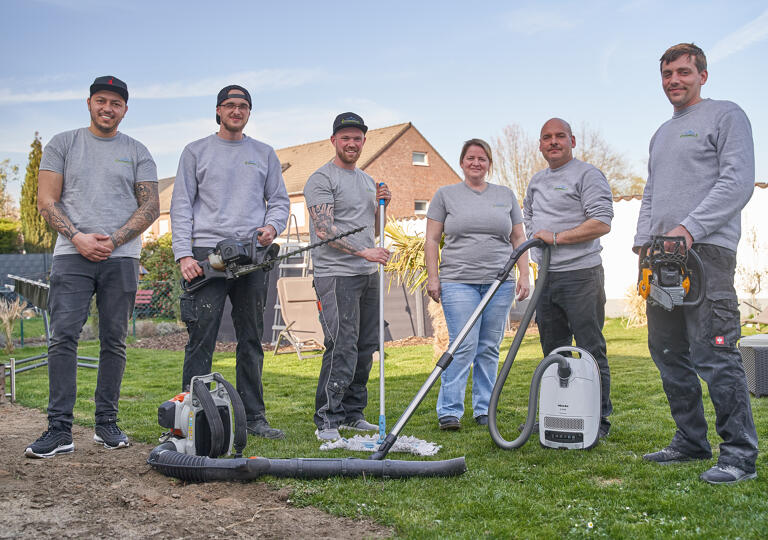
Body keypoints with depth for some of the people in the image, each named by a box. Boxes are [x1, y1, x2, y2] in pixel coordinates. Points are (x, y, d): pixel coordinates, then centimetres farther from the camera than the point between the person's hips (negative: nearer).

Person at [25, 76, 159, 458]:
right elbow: (47, 201, 6)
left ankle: (107, 423, 11)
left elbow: (151, 207, 6)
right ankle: (60, 429, -8)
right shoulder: (63, 144, 13)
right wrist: (78, 237, -10)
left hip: (121, 258, 1)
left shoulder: (137, 152, 14)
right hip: (72, 254, -1)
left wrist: (112, 241, -8)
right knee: (63, 337, -9)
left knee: (114, 342, 3)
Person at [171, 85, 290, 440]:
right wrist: (183, 254, -7)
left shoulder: (264, 154, 17)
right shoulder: (196, 152, 10)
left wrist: (272, 227, -6)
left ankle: (254, 417, 13)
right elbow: (181, 206, 4)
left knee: (251, 340, 6)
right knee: (201, 338, -6)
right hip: (207, 254, -2)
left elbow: (279, 200, 16)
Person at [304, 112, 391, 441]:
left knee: (365, 348, 9)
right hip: (336, 275, -8)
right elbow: (325, 230, -15)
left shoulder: (367, 181, 20)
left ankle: (352, 414, 18)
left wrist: (381, 205, 5)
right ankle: (326, 421, -7)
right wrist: (364, 251, -24)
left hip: (368, 274, 8)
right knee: (342, 347, -13)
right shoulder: (322, 179, -5)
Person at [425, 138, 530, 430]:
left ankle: (484, 409, 15)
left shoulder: (506, 195, 15)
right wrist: (432, 277, -4)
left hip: (499, 283, 3)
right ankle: (449, 411, -2)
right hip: (458, 282, -3)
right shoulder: (446, 195, 8)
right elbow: (432, 240, 5)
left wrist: (524, 275, 4)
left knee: (489, 348, 5)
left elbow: (519, 239, 14)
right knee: (463, 346, -10)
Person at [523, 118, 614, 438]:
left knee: (591, 350, -4)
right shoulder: (536, 181, 18)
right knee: (553, 350, 12)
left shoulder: (587, 175, -5)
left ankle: (599, 419, 3)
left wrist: (557, 237, -17)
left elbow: (602, 223, -16)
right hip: (546, 277, 8)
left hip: (580, 275, -7)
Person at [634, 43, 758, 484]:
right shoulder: (662, 134, 26)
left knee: (715, 354, -12)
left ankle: (740, 453, -4)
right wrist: (644, 241, 10)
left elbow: (738, 182, -9)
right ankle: (692, 440, 20)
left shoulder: (726, 116, 3)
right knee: (669, 353, 9)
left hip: (706, 251, -8)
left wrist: (689, 228, -18)